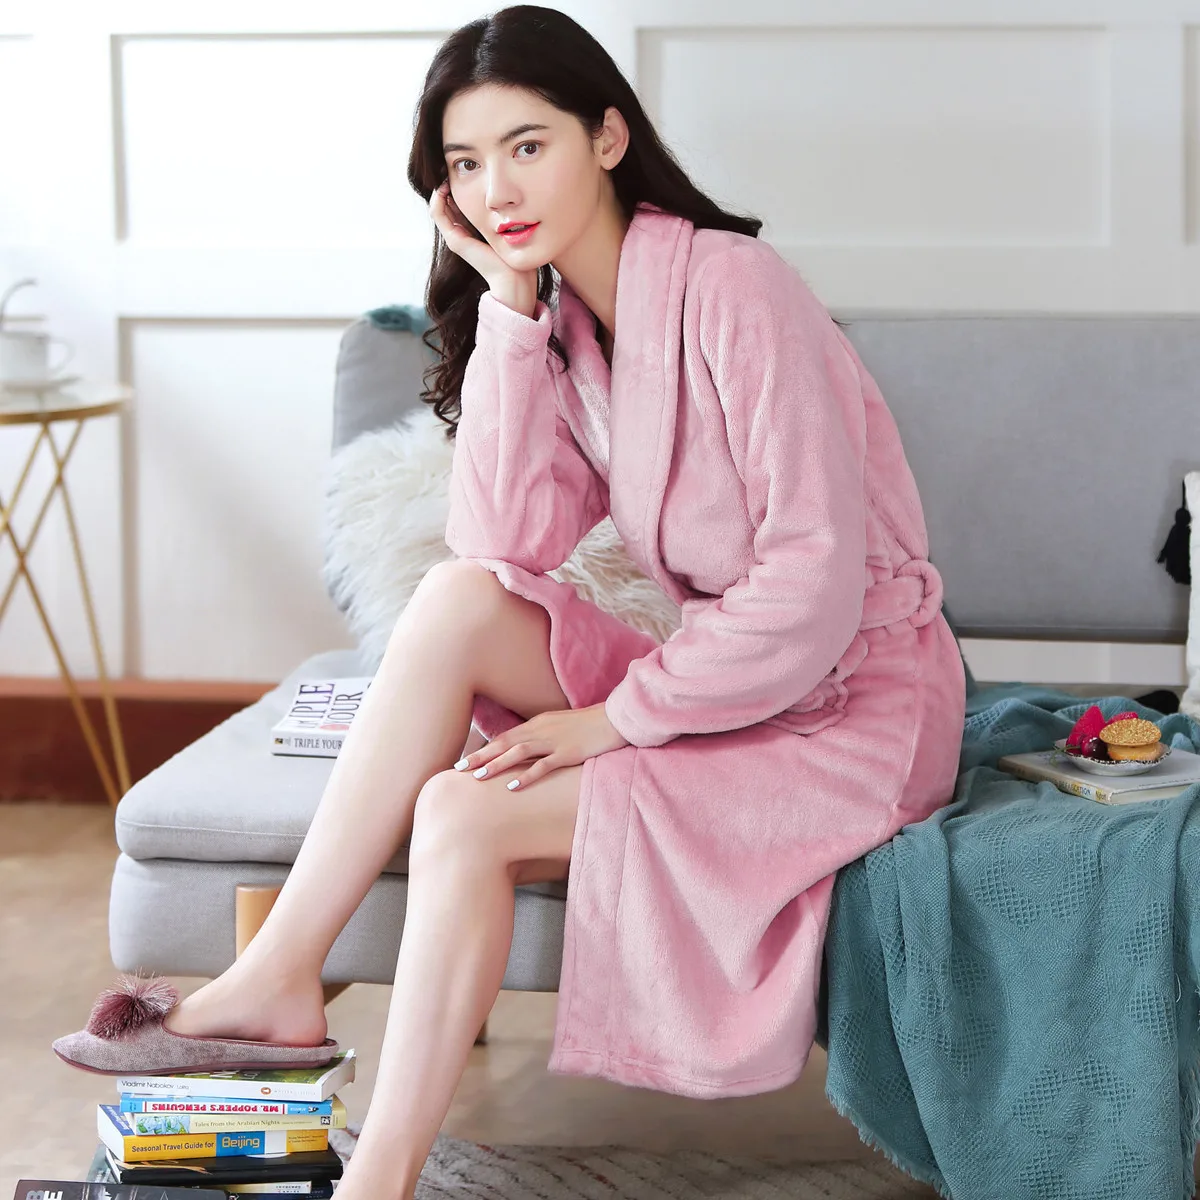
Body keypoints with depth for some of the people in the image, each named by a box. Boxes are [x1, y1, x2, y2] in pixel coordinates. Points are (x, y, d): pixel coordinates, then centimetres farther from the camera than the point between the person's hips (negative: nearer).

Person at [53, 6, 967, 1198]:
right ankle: (277, 979, -13)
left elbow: (813, 585, -23)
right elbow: (505, 549, -10)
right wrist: (509, 308, -13)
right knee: (456, 603, -17)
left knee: (463, 815, -21)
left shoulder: (729, 288, -18)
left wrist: (616, 718, -18)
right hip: (729, 677, 7)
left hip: (855, 706, -7)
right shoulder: (562, 324, 5)